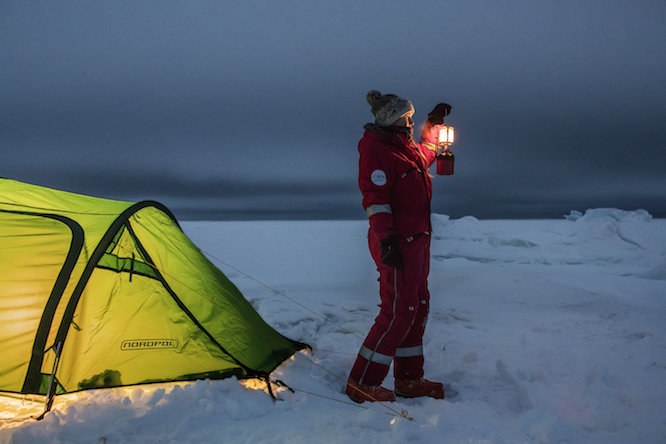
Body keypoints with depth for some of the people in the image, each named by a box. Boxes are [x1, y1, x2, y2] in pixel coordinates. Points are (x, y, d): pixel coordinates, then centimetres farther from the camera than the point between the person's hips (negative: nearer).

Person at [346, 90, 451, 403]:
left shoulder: (406, 148, 17)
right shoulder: (376, 149, -12)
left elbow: (425, 155, 41)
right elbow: (374, 198, -20)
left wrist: (434, 124, 38)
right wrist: (387, 239, -26)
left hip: (416, 240, 11)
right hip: (397, 243, -11)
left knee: (418, 308, 13)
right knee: (398, 312, -10)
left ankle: (409, 379, 24)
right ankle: (361, 383, -1)